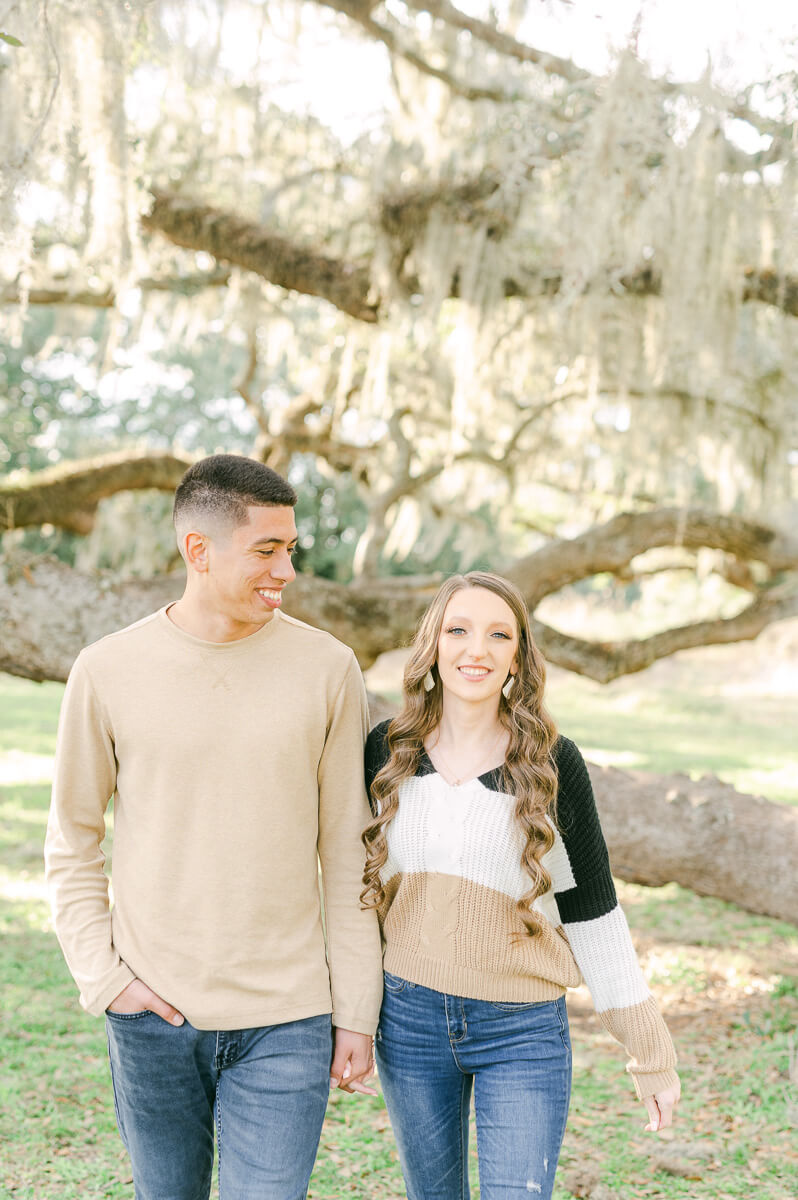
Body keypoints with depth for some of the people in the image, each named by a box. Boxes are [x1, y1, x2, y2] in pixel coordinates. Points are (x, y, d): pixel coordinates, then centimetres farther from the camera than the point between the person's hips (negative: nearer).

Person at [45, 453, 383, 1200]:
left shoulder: (327, 669, -3)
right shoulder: (108, 671, -3)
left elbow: (347, 855, 2)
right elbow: (71, 845, 6)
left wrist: (356, 1013, 2)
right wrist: (102, 976, -4)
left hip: (286, 1022, -1)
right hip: (153, 1019, 1)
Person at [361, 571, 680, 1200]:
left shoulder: (553, 763, -8)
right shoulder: (387, 750, -1)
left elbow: (591, 910, -2)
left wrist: (650, 1050, 1)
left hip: (524, 1032, -2)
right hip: (410, 1018, 3)